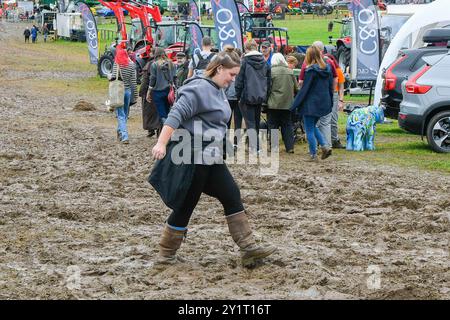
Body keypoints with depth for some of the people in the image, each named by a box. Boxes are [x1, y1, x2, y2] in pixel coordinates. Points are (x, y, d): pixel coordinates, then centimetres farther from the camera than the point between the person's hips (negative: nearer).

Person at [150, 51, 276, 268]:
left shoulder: (218, 91, 14)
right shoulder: (199, 88, -16)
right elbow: (176, 114, -25)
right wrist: (161, 144, -33)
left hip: (212, 159, 10)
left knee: (232, 197, 5)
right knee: (186, 205, -2)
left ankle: (248, 248, 7)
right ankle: (166, 256, 10)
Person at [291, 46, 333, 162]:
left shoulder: (310, 70, -16)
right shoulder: (327, 69, 5)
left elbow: (304, 89, -15)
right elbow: (331, 87, 12)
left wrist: (295, 105, -10)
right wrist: (330, 103, 22)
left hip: (311, 104, -7)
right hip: (324, 103, 7)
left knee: (309, 130, 3)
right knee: (313, 126, 22)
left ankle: (313, 155, 6)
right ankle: (325, 146, 6)